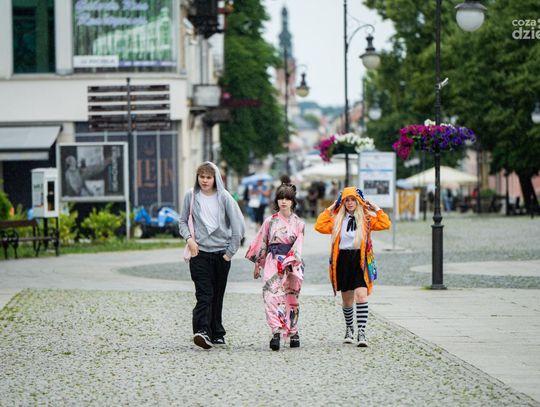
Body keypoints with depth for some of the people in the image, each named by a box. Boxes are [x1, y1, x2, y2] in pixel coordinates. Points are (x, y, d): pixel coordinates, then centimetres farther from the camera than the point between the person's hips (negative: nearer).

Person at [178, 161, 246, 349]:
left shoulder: (224, 197, -2)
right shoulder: (191, 196, 3)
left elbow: (238, 225, -1)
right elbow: (182, 221, 14)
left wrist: (231, 251, -2)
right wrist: (189, 237, -4)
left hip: (221, 253, 1)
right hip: (199, 252, -1)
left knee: (217, 295, 8)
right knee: (204, 294, -15)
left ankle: (217, 333, 16)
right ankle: (202, 331, -27)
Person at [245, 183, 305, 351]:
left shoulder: (298, 223, 5)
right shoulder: (270, 221, 7)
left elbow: (298, 244, -5)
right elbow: (262, 243, 12)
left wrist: (291, 261, -18)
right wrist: (258, 264, 12)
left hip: (292, 264, 0)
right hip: (273, 263, 0)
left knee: (291, 298, 7)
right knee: (272, 295, -16)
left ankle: (293, 333, 20)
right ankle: (277, 332, -25)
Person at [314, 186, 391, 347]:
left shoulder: (366, 218, 4)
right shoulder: (337, 219, 9)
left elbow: (385, 225, -6)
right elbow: (320, 226, -1)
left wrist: (377, 209, -3)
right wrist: (329, 210, 3)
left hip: (360, 261, -3)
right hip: (343, 260, 3)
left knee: (361, 295, -17)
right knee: (347, 299, 13)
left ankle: (361, 332, -20)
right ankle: (349, 328, 35)